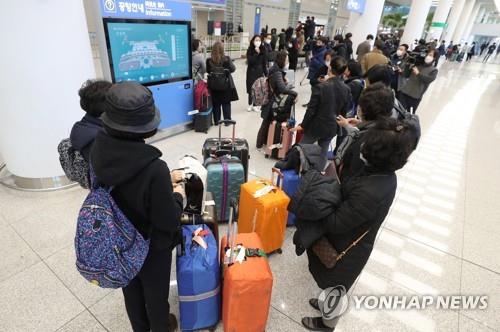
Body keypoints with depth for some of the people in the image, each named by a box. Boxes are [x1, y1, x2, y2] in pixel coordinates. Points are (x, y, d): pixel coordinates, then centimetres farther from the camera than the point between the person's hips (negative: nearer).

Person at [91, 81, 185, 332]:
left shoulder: (99, 150, -17)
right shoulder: (154, 168, -37)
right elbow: (169, 221, -27)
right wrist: (178, 196, -9)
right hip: (151, 246, -5)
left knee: (131, 288, 30)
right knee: (156, 292, 24)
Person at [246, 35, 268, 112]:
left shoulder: (263, 50, 2)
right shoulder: (250, 50, -5)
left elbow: (264, 63, 5)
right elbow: (250, 61, -17)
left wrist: (266, 73, 4)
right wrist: (256, 53, -22)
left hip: (260, 71, 2)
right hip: (251, 71, -2)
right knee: (251, 88, 2)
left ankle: (255, 105, 12)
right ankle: (250, 104, 17)